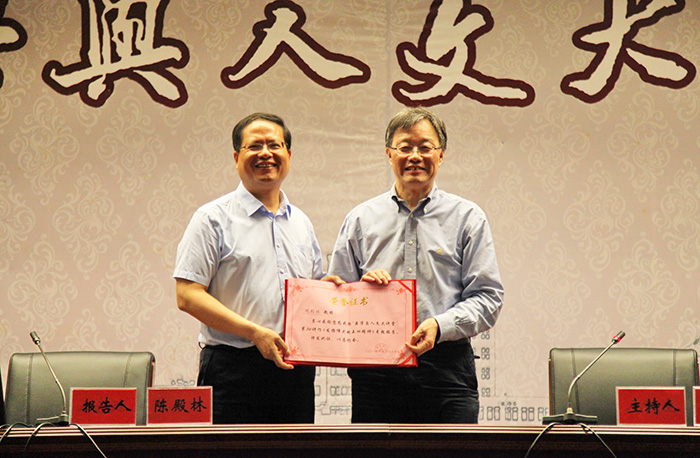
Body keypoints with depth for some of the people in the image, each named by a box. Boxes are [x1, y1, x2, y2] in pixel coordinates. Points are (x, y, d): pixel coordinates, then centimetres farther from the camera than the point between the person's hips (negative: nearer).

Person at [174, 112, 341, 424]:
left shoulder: (301, 223, 18)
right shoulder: (214, 218, -1)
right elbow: (187, 294, -9)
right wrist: (254, 332, -17)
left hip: (296, 371, 5)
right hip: (234, 370, -5)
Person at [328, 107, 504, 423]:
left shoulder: (468, 218, 9)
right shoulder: (360, 220, 15)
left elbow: (488, 297, 1)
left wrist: (440, 326, -14)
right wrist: (362, 286, -6)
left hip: (446, 370, -1)